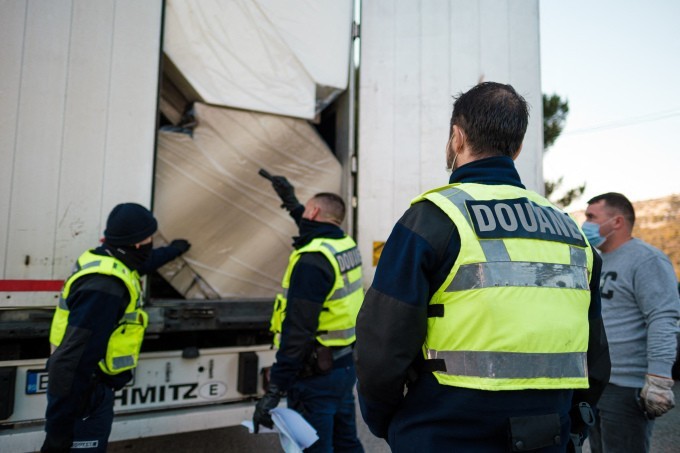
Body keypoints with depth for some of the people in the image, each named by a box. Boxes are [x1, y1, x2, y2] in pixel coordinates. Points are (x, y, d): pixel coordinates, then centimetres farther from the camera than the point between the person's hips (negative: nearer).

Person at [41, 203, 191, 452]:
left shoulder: (104, 259, 0)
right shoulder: (105, 286, -31)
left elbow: (142, 262, 26)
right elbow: (73, 359, -34)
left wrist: (173, 250, 43)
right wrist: (58, 433, -31)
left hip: (90, 386, 10)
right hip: (81, 393, -10)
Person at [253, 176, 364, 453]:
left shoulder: (312, 259, -21)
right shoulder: (346, 246, 5)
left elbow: (298, 331, -26)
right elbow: (317, 233, 31)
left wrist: (275, 390, -23)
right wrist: (290, 200, 39)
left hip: (316, 375, -9)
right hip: (345, 365, 9)